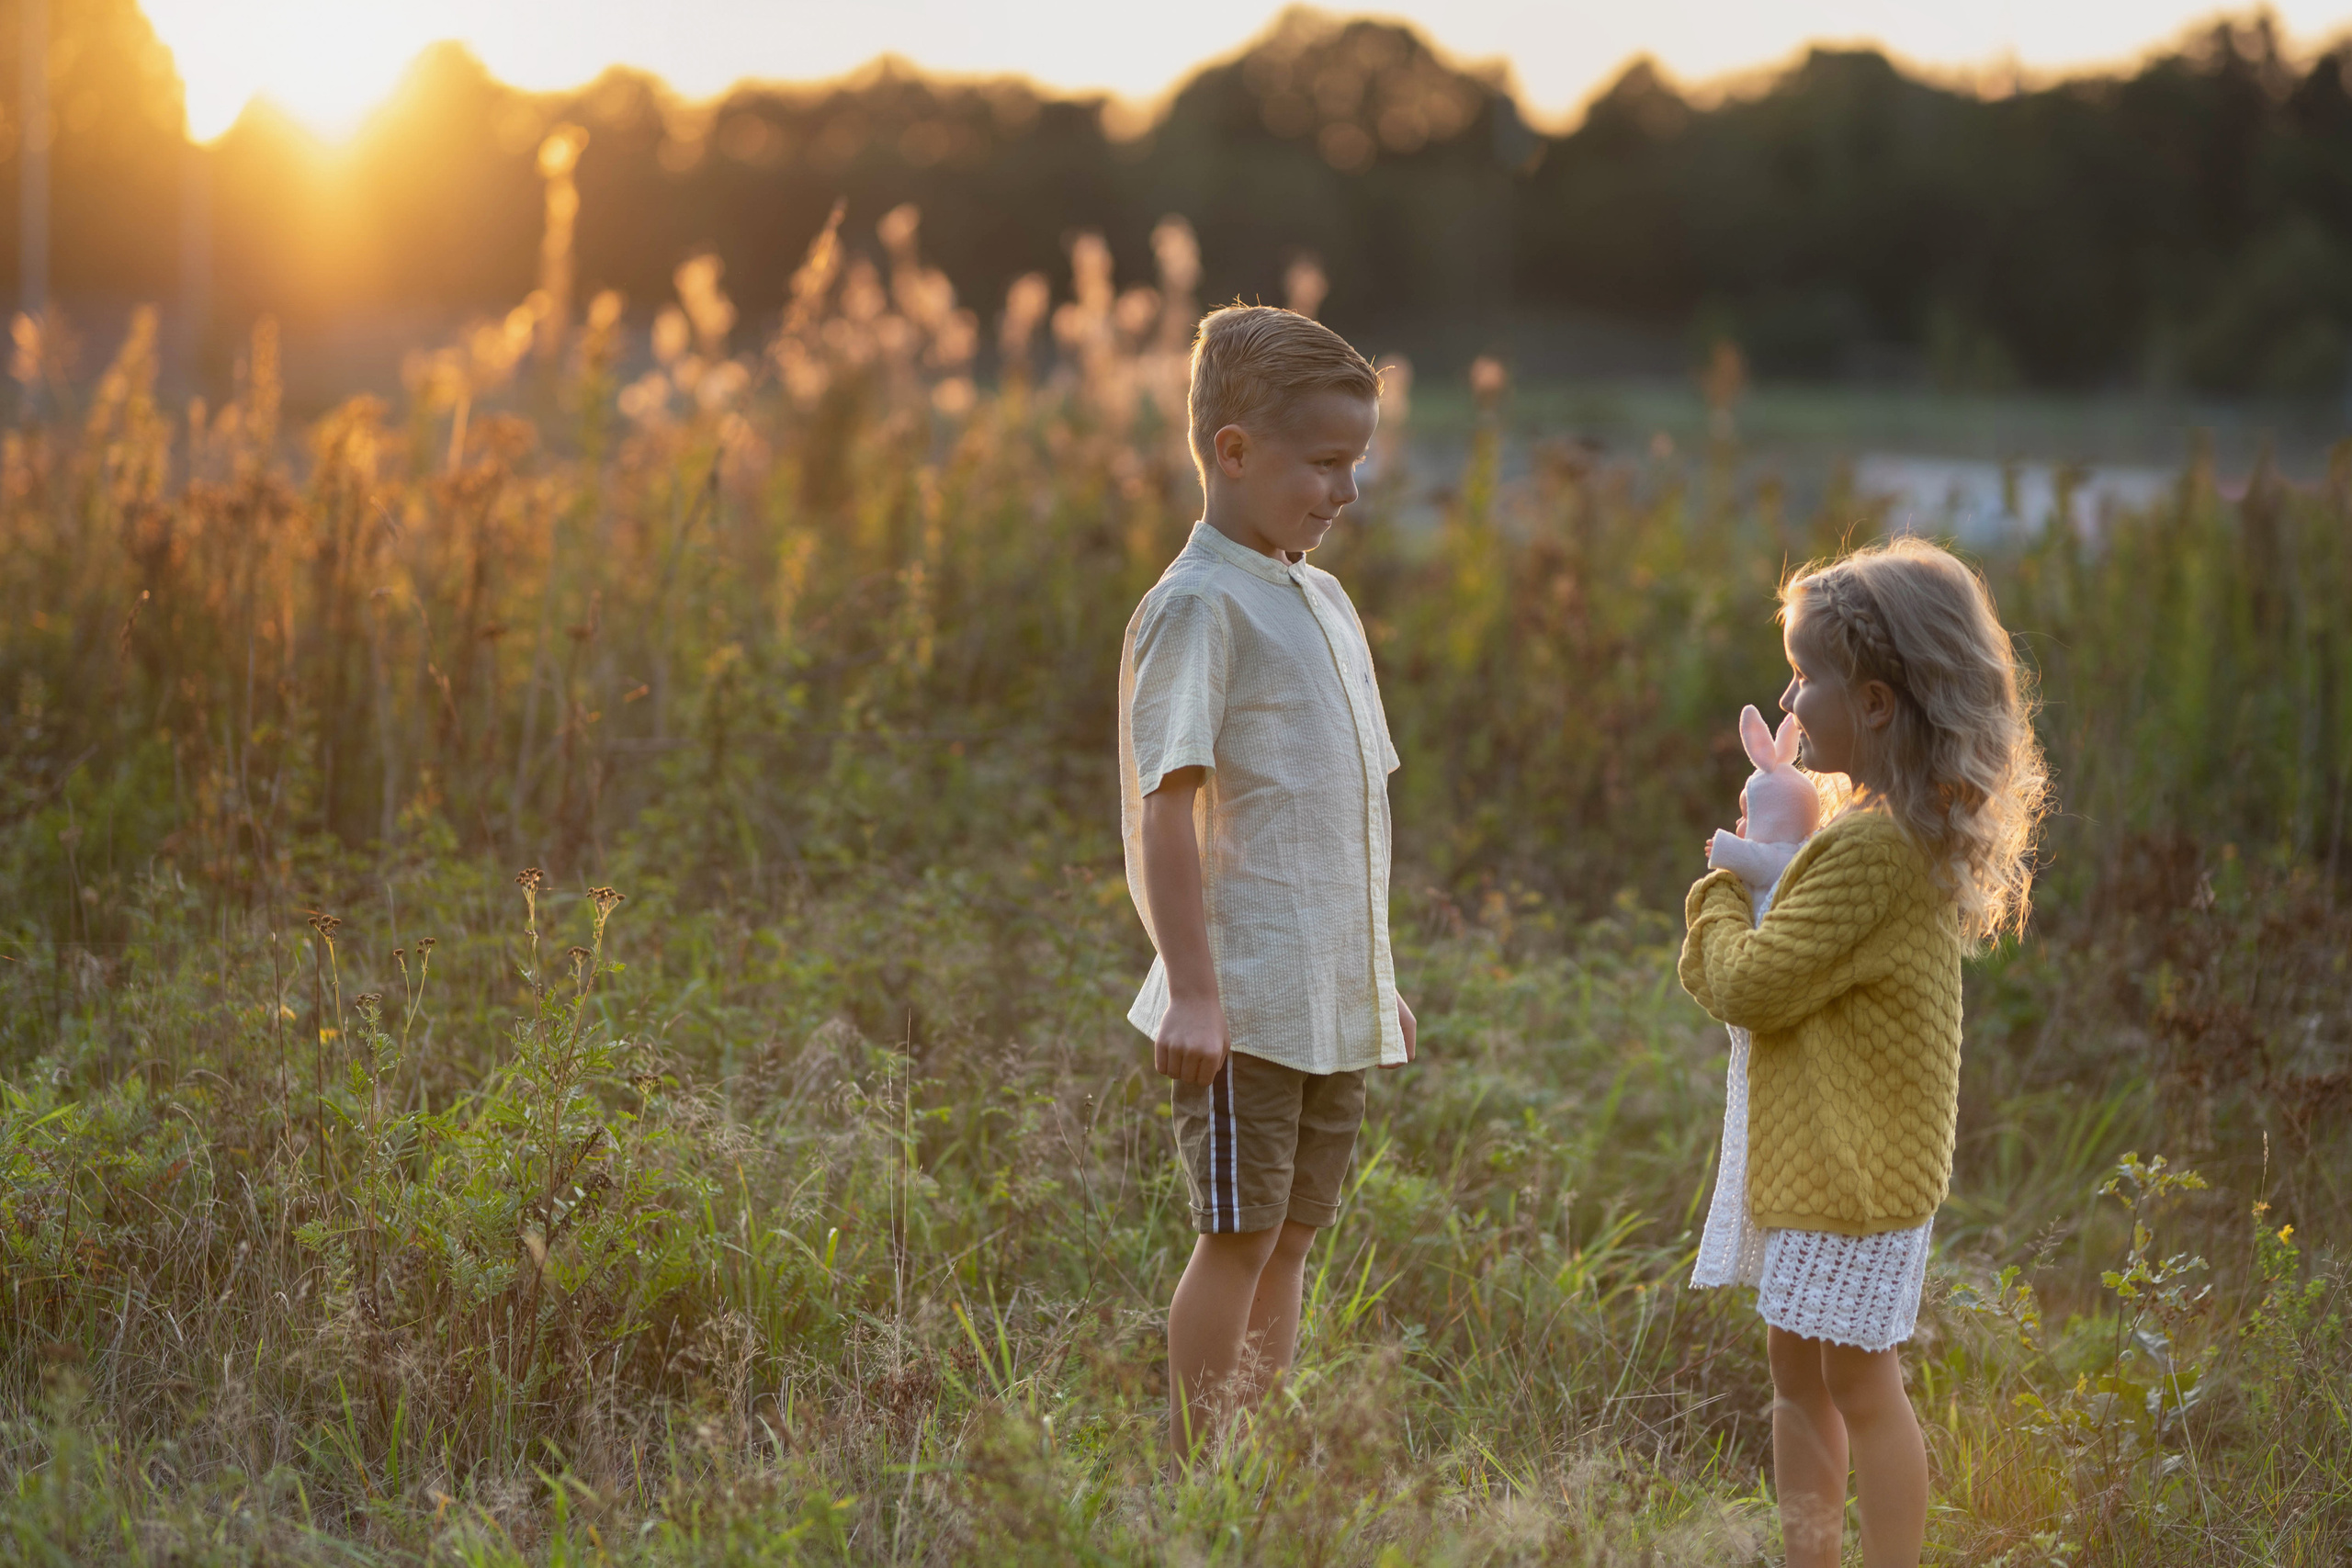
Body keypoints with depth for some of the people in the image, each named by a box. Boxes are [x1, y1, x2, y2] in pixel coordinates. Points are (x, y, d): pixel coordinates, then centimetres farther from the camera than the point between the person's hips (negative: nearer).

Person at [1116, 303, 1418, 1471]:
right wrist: (1192, 989, -21)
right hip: (1247, 1001, -8)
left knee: (1292, 1236, 11)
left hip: (1335, 1001, 8)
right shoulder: (1198, 606, -11)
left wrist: (1378, 981, 22)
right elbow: (1168, 806, -16)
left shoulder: (1323, 601, 15)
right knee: (1238, 1237, -3)